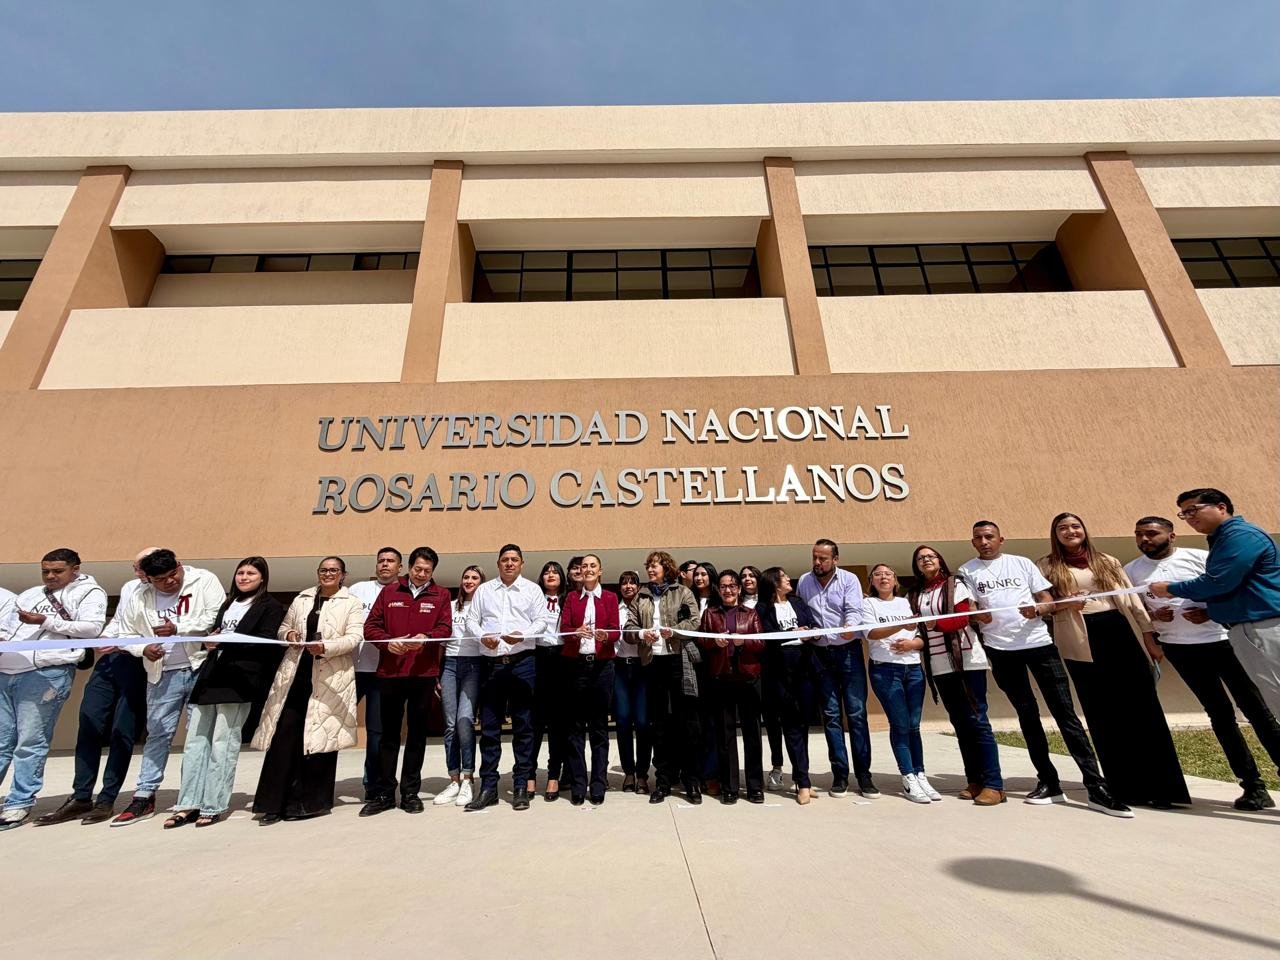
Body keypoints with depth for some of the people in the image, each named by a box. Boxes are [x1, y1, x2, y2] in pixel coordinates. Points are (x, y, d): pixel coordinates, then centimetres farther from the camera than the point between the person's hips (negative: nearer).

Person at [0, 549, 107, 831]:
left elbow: (92, 627, -8)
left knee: (30, 742, -3)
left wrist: (47, 621, -10)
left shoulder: (90, 593, 5)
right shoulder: (29, 595, 24)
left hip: (46, 672, -6)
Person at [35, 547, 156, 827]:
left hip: (140, 664, -7)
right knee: (88, 725, 7)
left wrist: (123, 644, -19)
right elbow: (117, 620, 24)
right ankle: (80, 798, 18)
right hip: (110, 660, 8)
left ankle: (107, 801, 13)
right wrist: (104, 638, 6)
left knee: (122, 733, 0)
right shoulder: (129, 587, 13)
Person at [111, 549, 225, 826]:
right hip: (164, 675, 3)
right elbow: (126, 635, 13)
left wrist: (178, 629, -18)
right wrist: (143, 649, -6)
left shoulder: (204, 580, -7)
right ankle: (144, 796, 24)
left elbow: (216, 618, -14)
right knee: (158, 733, 10)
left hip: (202, 668, -3)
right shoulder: (138, 599, 4)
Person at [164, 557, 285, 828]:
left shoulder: (271, 607, 0)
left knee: (222, 744, -2)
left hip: (238, 681, -7)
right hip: (211, 677, 7)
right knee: (195, 740, 6)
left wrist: (223, 643, -16)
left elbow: (265, 643, -11)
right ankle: (189, 804, 14)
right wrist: (209, 640, 4)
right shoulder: (228, 604, 24)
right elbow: (213, 633, 26)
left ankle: (213, 806, 7)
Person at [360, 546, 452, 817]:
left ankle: (411, 792, 21)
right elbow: (370, 626, 5)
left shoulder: (441, 595, 5)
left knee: (417, 732, 9)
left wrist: (425, 638, -22)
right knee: (389, 733, 10)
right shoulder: (389, 591, 8)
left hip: (424, 673, -1)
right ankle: (384, 793, 23)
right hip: (390, 672, 1)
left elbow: (445, 628, -3)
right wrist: (388, 642, -13)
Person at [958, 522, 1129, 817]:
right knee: (1027, 714, 8)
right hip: (1001, 649, 0)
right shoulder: (967, 571, 5)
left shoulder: (1022, 563, 7)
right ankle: (1048, 782, 17)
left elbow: (1050, 602, 6)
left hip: (1039, 642, 0)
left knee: (1064, 711, -1)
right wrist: (977, 615, -20)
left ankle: (1096, 787, 3)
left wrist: (1037, 609, -16)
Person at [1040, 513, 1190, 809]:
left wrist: (1148, 632, 6)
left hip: (1120, 632, 3)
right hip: (1082, 642, -2)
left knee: (1143, 707, 2)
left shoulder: (1107, 561, 14)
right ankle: (1125, 787, 12)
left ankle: (1161, 784, 11)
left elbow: (1130, 597, 13)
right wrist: (1062, 604, -15)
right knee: (1103, 714, 3)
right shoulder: (1047, 566, 5)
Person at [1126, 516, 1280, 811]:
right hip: (1180, 649, 1)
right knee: (1220, 714, 6)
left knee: (1255, 707, 4)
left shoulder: (1199, 557, -3)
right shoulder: (1131, 571, 2)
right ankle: (1253, 785, 13)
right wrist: (1152, 616, -10)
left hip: (1222, 640, -1)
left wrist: (1211, 612, -16)